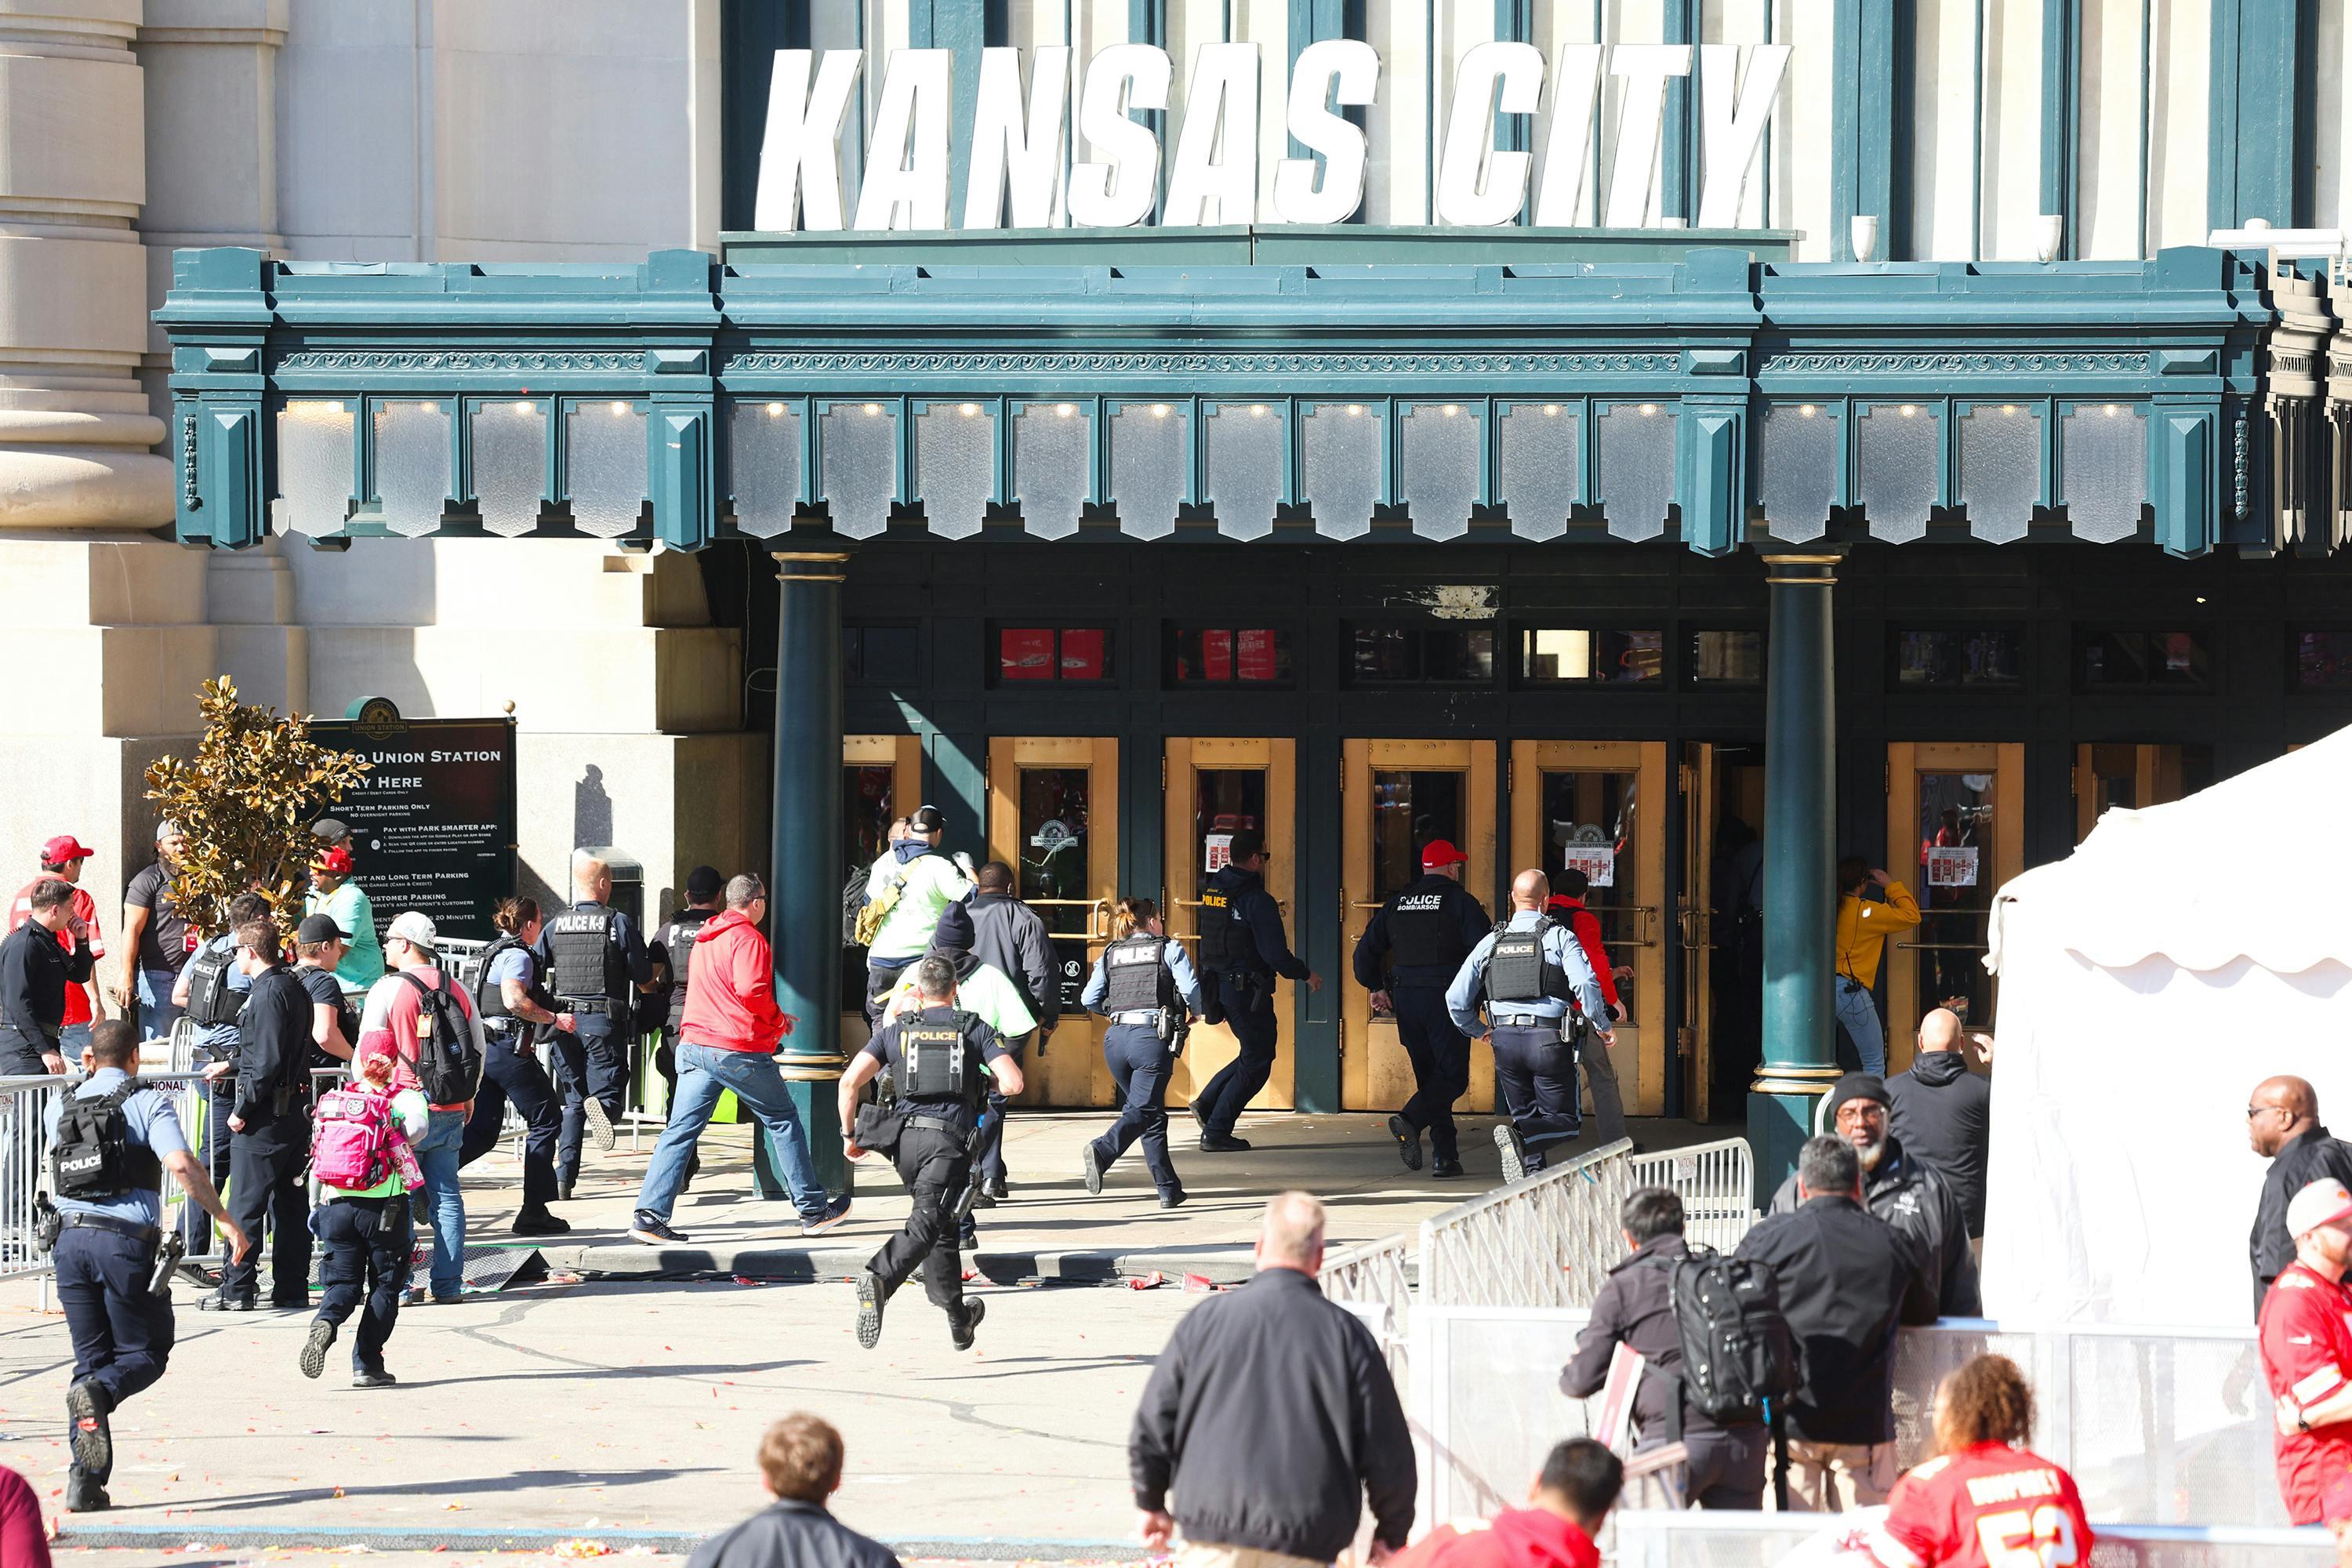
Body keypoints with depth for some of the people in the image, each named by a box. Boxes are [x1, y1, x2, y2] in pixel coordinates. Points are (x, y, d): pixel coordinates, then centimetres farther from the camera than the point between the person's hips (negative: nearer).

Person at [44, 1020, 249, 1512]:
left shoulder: (62, 1105, 12)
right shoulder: (149, 1103, -2)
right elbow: (181, 1165, -17)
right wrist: (226, 1222, -12)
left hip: (70, 1239, 4)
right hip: (126, 1241, -4)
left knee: (90, 1357, 12)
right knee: (145, 1354, 10)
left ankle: (85, 1480, 1)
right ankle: (97, 1392, -25)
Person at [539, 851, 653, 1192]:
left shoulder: (555, 926, 6)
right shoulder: (618, 923, -3)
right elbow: (644, 976, -1)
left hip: (565, 1020, 4)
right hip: (604, 1022, -4)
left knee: (573, 1101, 13)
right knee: (609, 1092, -2)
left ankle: (564, 1177, 6)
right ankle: (602, 1108, -39)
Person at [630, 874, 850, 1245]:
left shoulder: (705, 938, 18)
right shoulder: (748, 939, -10)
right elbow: (752, 991, -22)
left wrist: (773, 1020, 25)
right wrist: (779, 1019, -4)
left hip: (694, 1044, 7)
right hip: (739, 1051, -7)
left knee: (679, 1130, 1)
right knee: (783, 1121, 9)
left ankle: (649, 1214, -10)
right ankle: (813, 1209, 15)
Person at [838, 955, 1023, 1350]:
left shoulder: (898, 1030, 14)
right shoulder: (976, 1030, 10)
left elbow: (850, 1081, 4)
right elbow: (1013, 1083, -2)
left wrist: (849, 1134, 15)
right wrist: (999, 1084, 23)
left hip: (905, 1138, 3)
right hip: (950, 1140, -3)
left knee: (940, 1227, 20)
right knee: (926, 1225, -16)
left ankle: (957, 1317, 28)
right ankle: (878, 1278, -43)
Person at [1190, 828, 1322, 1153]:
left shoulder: (1212, 890, 6)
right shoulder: (1257, 900, -18)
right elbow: (1276, 955, -20)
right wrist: (1306, 974, -3)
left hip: (1218, 987, 8)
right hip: (1247, 989, -8)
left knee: (1257, 1052, 23)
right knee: (1256, 1063, 4)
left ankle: (1207, 1102, 14)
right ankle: (1216, 1133, 3)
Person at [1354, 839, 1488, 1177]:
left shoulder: (1397, 902, 12)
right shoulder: (1460, 901, -4)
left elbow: (1365, 951, 13)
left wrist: (1376, 987, 24)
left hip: (1405, 999, 5)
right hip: (1446, 997, -5)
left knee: (1430, 1076, 12)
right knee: (1453, 1076, -3)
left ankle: (1445, 1155, 6)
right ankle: (1410, 1121, -27)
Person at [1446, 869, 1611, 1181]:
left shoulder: (1491, 942, 11)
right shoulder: (1559, 937, 0)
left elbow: (1456, 998, 10)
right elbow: (1585, 983, -15)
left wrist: (1477, 1030, 28)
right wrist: (1601, 1026, -1)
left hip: (1505, 1040, 4)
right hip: (1549, 1038, -4)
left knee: (1526, 1116, 17)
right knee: (1563, 1121, 3)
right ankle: (1518, 1137, -26)